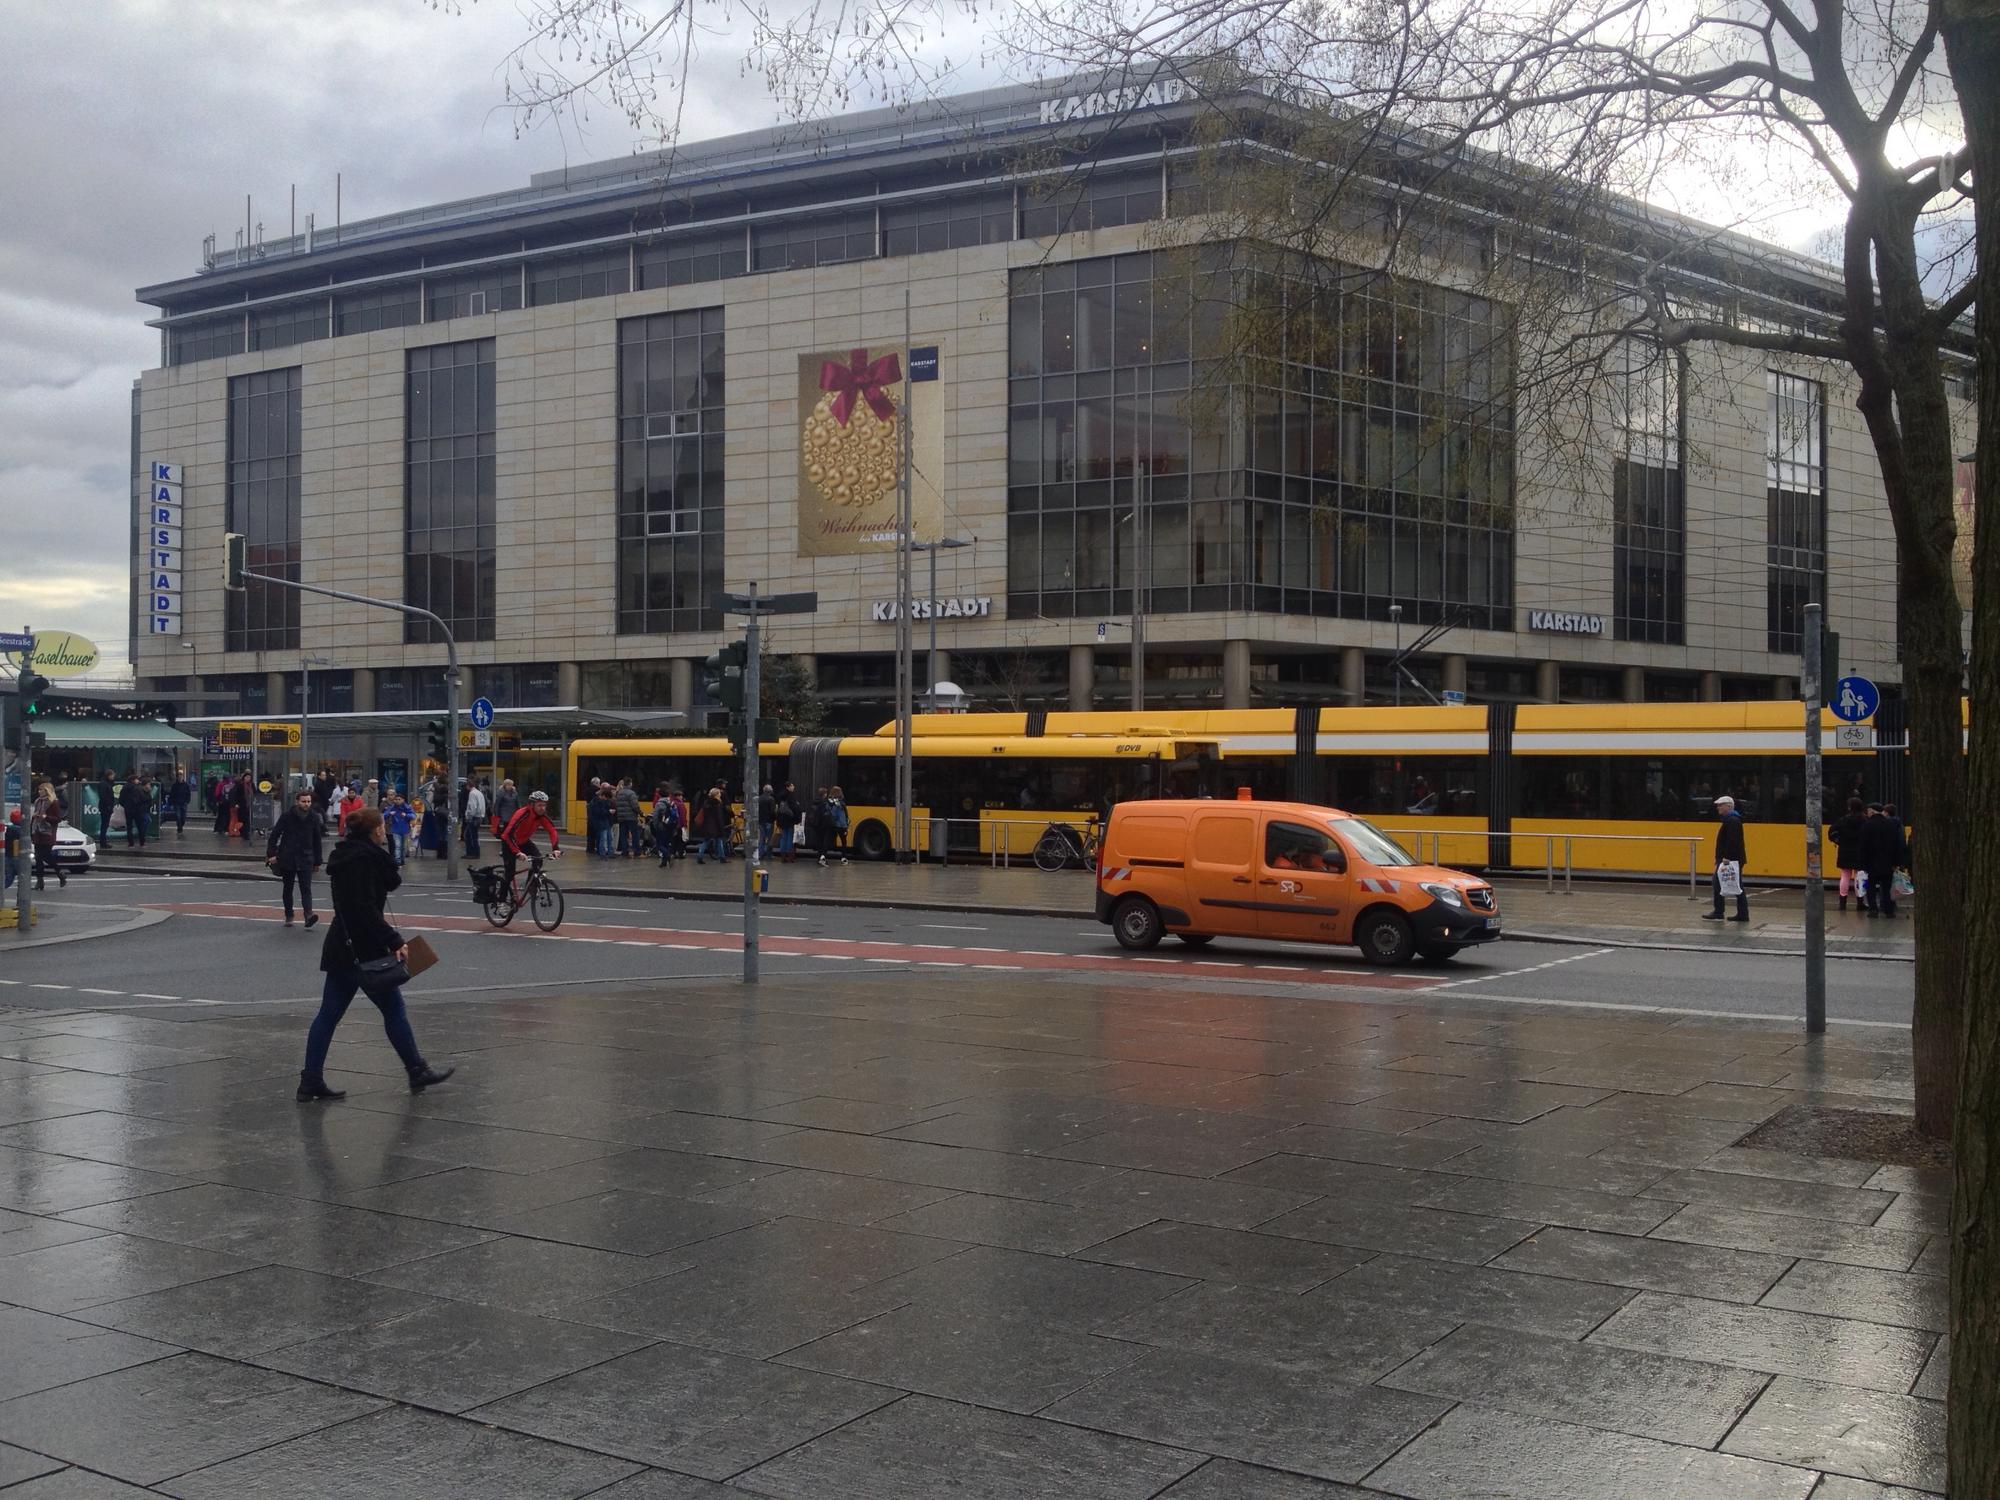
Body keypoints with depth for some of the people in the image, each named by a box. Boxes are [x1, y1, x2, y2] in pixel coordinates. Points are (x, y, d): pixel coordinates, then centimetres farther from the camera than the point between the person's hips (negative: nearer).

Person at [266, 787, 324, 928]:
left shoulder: (314, 817, -1)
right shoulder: (287, 816, -7)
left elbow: (317, 841, 7)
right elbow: (274, 835, -3)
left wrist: (317, 861, 8)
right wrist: (271, 854, -9)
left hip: (305, 859, 0)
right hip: (287, 858, 0)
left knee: (306, 888, -12)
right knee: (288, 889, 13)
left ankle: (309, 915, -26)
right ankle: (288, 916, 25)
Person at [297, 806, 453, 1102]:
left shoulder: (346, 855, 14)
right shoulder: (366, 858, -16)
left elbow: (391, 882, 18)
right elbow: (366, 909, -24)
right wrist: (395, 941, -24)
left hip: (340, 947, 10)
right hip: (364, 950, -10)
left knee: (329, 1014, 8)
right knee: (393, 1009, 3)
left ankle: (311, 1081, 7)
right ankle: (418, 1072, 13)